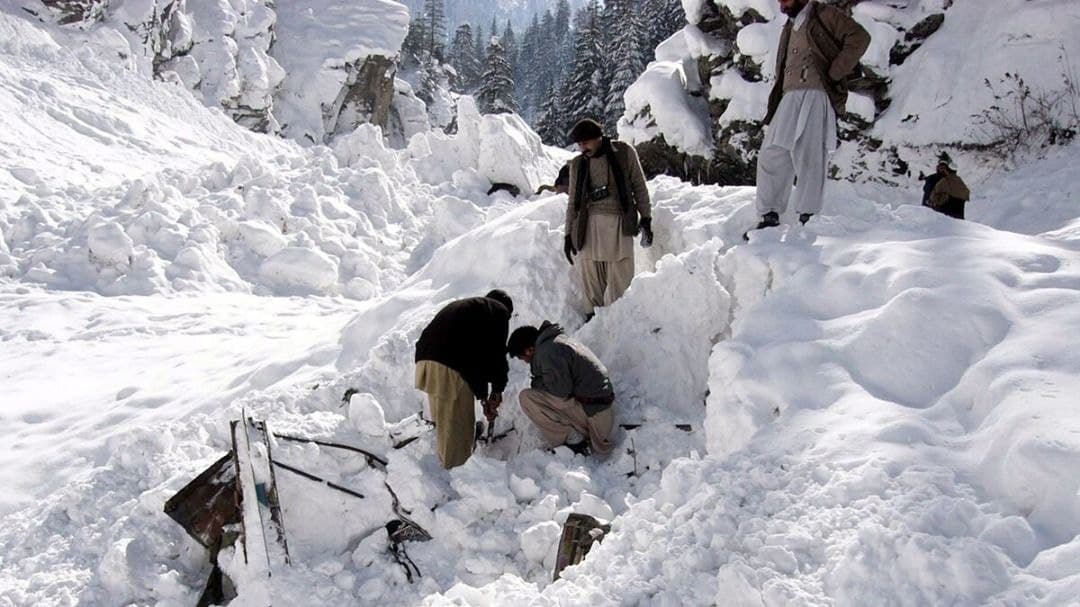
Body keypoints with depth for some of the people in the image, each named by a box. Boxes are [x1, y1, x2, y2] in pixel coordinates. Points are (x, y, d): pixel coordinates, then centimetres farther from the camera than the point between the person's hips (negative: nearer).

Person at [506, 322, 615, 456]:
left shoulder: (548, 351, -16)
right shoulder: (560, 339, 15)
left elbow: (560, 394, -20)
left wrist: (536, 383, -4)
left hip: (591, 411, -10)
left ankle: (564, 444, -8)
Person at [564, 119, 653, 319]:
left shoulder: (624, 152, 5)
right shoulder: (578, 164, 11)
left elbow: (639, 186, 10)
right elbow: (573, 201, 15)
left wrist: (645, 217, 6)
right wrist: (569, 233, 11)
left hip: (619, 223, -2)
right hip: (590, 225, 2)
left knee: (620, 281, -5)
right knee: (591, 279, -2)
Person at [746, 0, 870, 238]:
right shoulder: (789, 29, 27)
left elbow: (859, 37, -4)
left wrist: (834, 74, -8)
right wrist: (773, 106, 14)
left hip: (815, 96, -6)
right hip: (789, 100, 7)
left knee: (809, 158, -9)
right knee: (771, 157, -2)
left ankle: (808, 217, -7)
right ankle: (770, 216, 1)